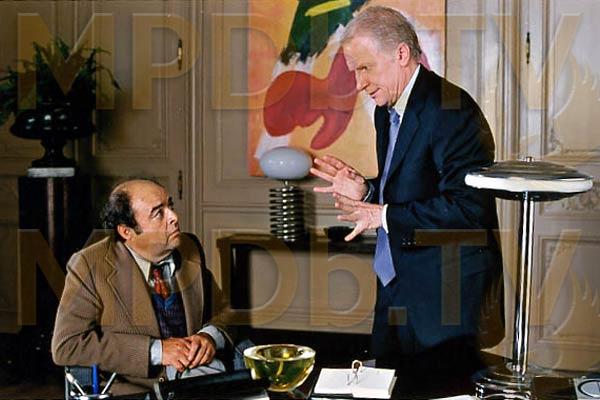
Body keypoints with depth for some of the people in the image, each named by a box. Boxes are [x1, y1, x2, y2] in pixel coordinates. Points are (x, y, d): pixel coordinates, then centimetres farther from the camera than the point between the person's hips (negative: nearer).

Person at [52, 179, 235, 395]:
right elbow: (66, 346, -12)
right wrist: (156, 350, -17)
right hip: (132, 387, -4)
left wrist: (210, 336, -9)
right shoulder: (89, 266, -5)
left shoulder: (190, 249, 8)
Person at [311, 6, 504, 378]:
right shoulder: (387, 111, 11)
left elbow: (468, 207, -25)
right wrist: (366, 191, 1)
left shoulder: (451, 108, -18)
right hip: (395, 287, 9)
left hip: (445, 298, -9)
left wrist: (384, 216, -20)